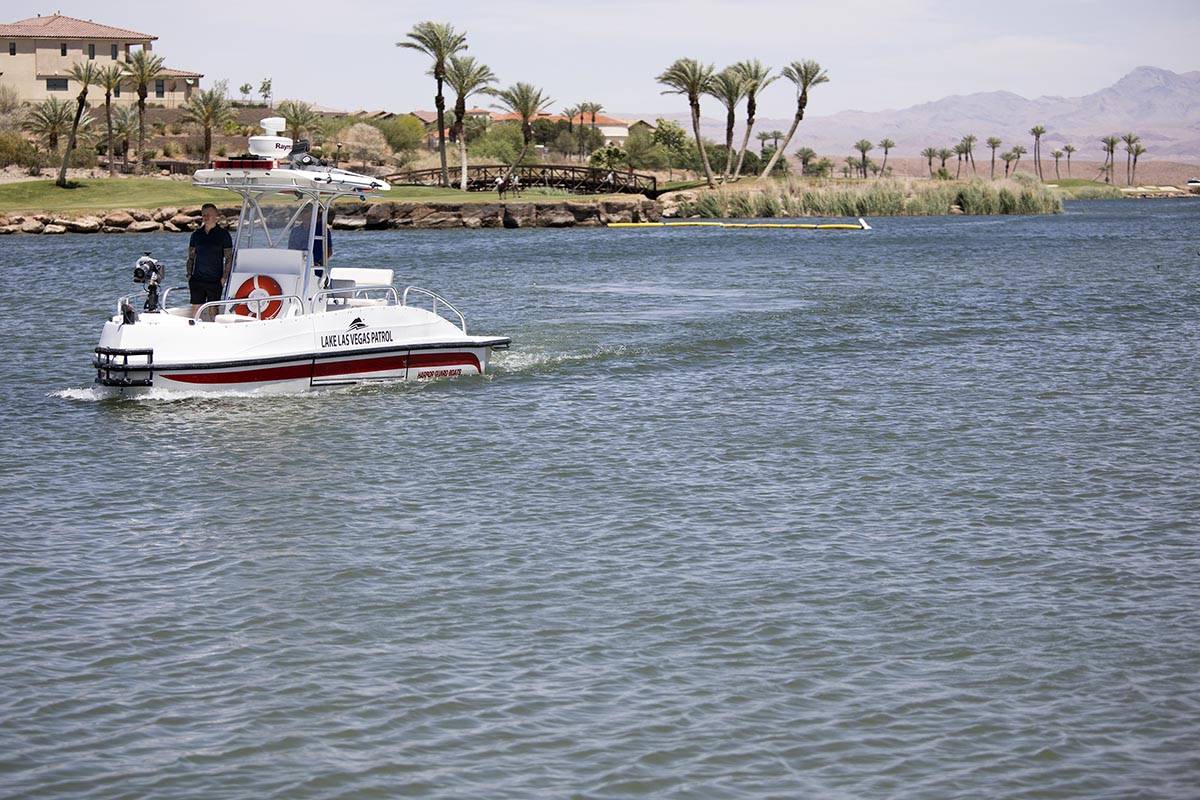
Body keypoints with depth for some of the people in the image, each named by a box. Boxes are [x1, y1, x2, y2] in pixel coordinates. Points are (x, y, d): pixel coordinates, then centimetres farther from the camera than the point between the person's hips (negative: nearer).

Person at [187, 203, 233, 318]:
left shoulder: (223, 234, 0)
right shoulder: (196, 234, 10)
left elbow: (229, 258, 0)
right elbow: (191, 257, 15)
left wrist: (224, 277, -8)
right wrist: (189, 275, 5)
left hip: (215, 281, -3)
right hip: (197, 279, 3)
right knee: (195, 309, 1)